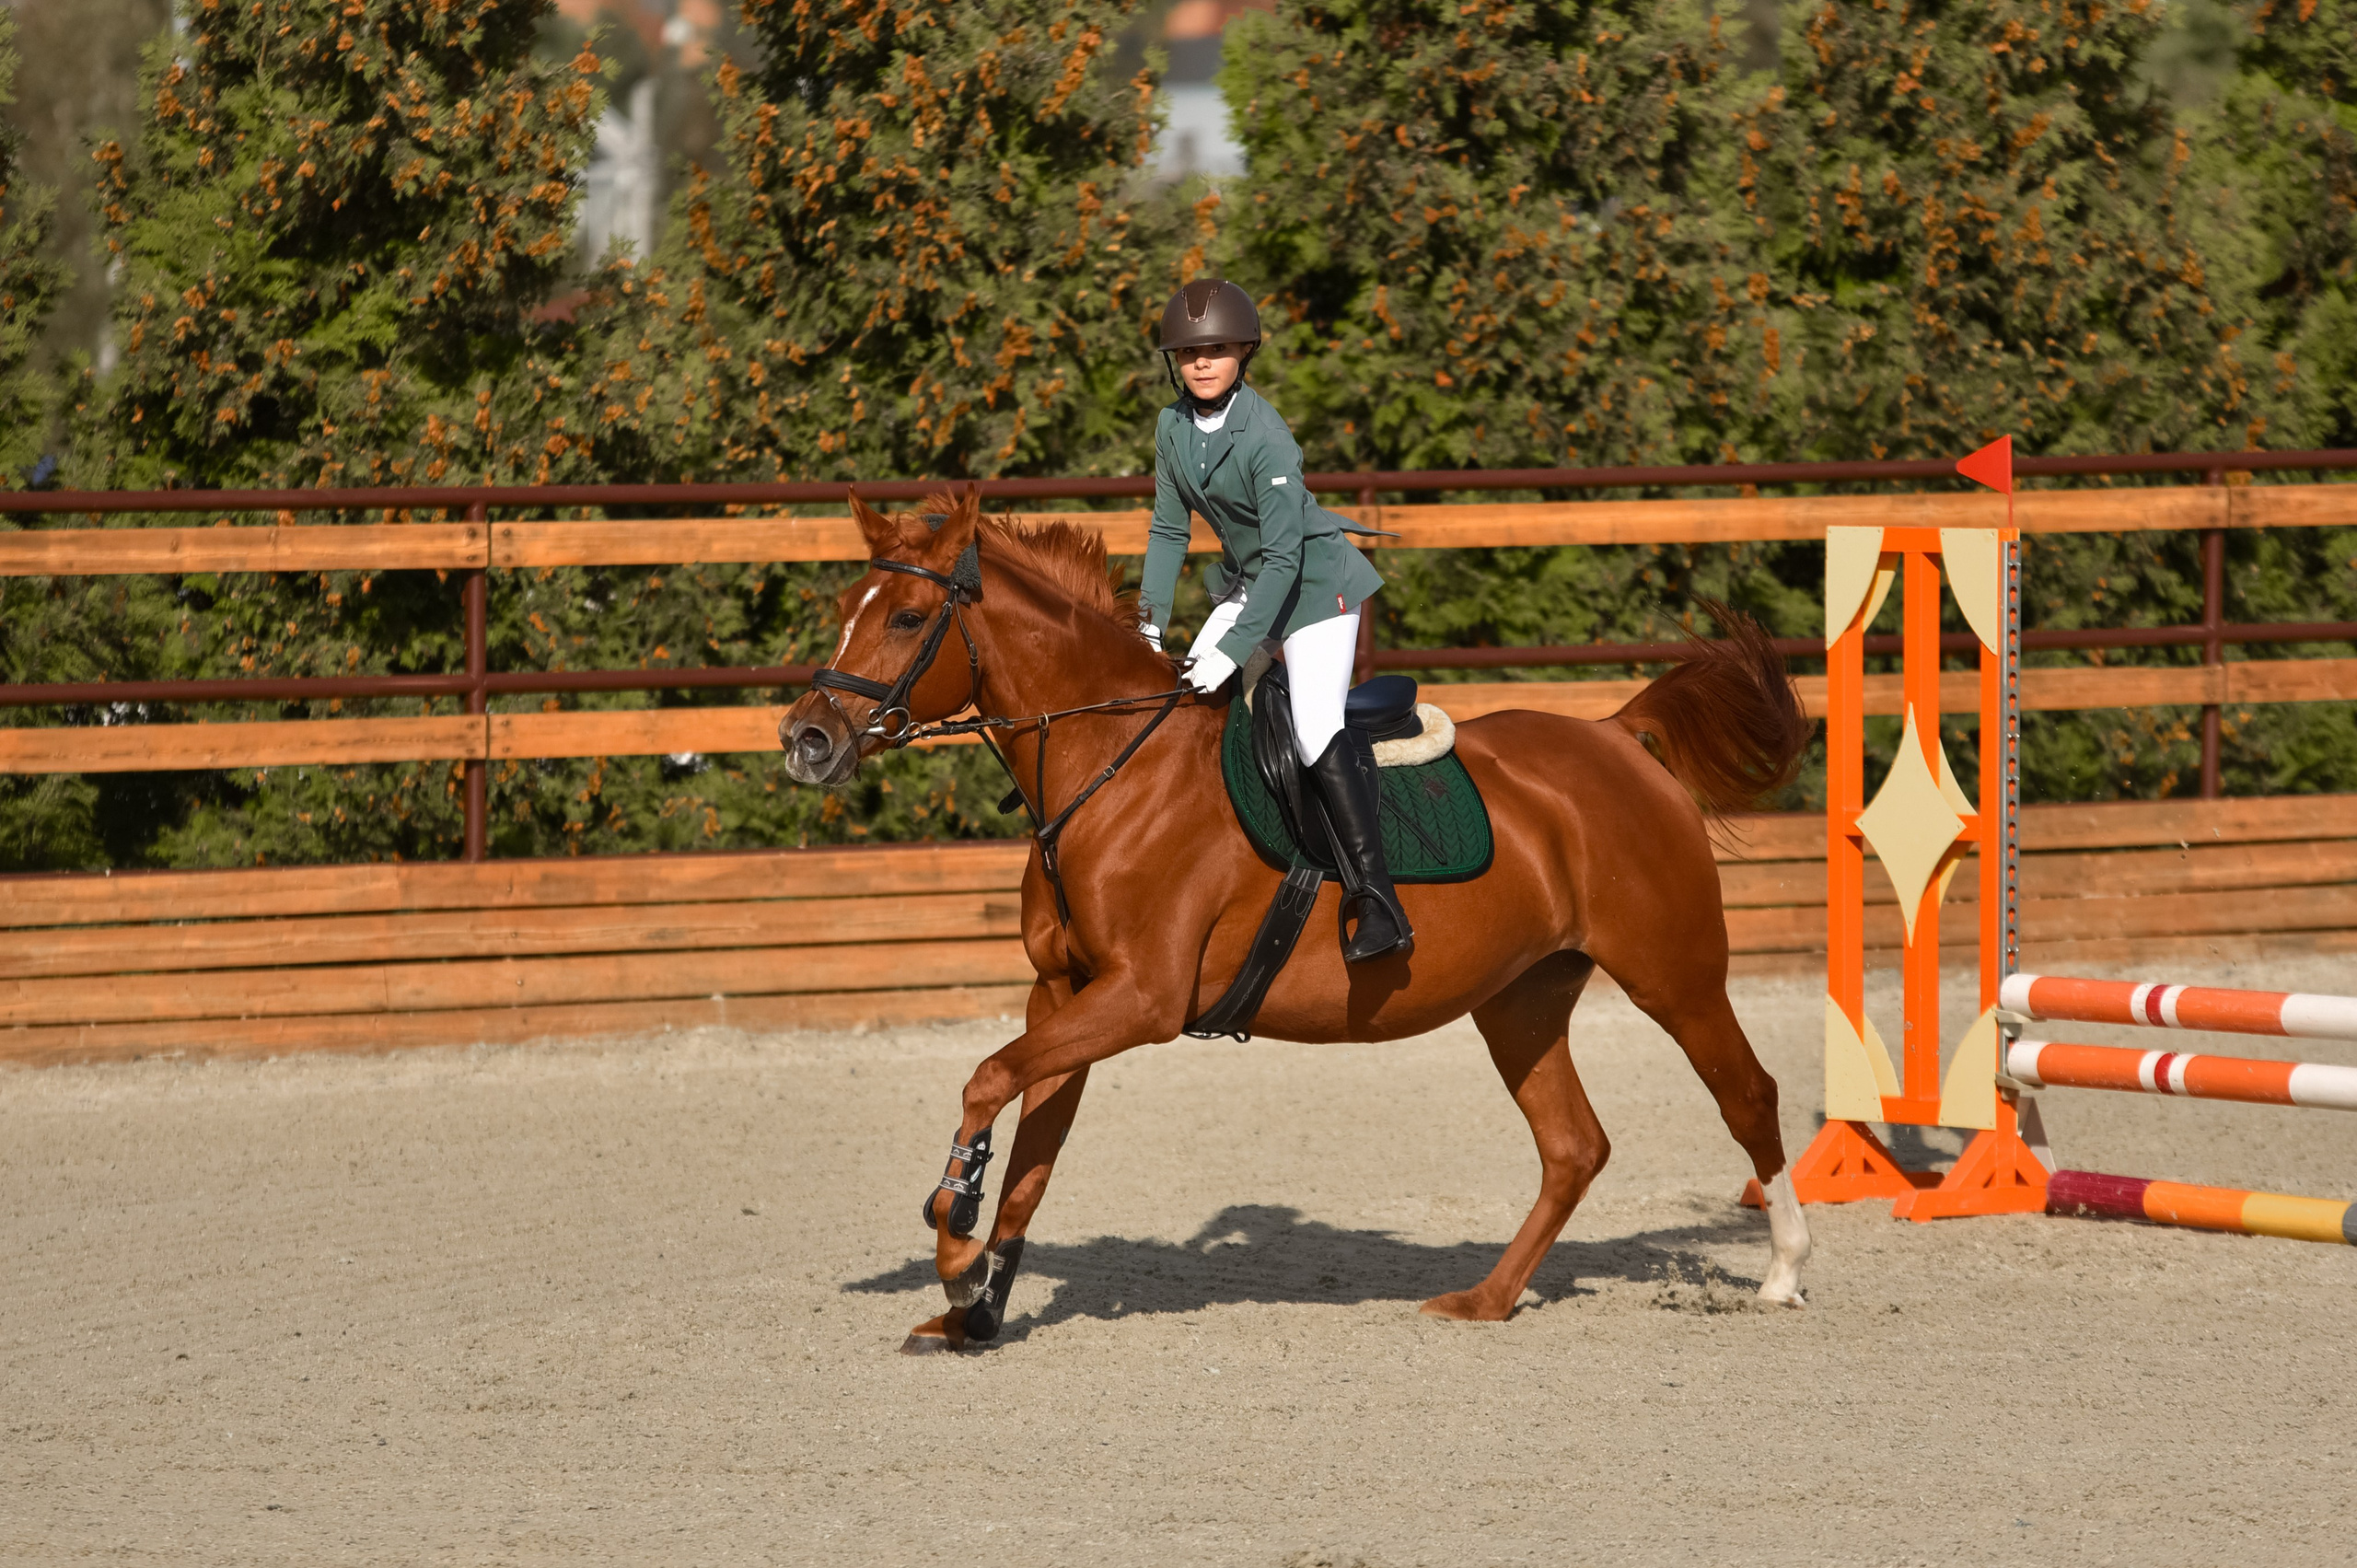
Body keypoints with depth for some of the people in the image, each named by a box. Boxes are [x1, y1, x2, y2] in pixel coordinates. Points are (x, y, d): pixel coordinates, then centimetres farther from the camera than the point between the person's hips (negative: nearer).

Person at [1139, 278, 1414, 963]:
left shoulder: (1266, 436, -25)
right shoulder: (1174, 427, -3)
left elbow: (1284, 556, -26)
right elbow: (1169, 531, 7)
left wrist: (1234, 649, -30)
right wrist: (1151, 623, -1)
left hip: (1315, 581, -8)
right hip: (1245, 579, 8)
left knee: (1318, 732, -21)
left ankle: (1378, 906, -25)